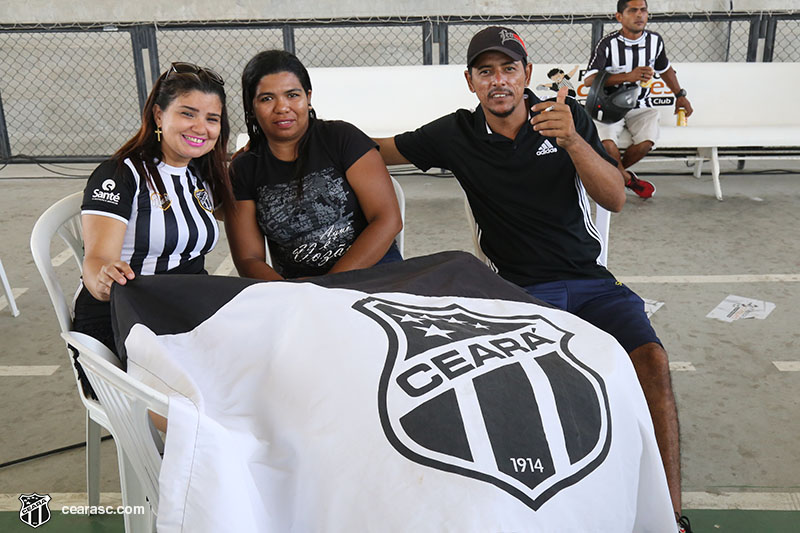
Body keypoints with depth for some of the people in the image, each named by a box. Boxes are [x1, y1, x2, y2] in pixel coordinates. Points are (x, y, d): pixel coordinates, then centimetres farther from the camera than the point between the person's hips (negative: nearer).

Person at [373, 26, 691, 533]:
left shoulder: (569, 116, 2)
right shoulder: (457, 135, 2)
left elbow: (616, 199, -7)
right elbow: (374, 149, 11)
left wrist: (571, 140, -24)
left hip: (590, 280, 2)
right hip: (521, 289, -1)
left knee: (652, 359, -23)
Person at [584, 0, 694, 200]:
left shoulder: (655, 40, 4)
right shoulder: (608, 44, -13)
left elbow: (665, 69, 24)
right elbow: (588, 80, -24)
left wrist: (680, 95, 25)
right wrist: (628, 76, -32)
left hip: (640, 106, 3)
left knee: (646, 142, -25)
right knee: (606, 143, -30)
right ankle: (627, 178, 3)